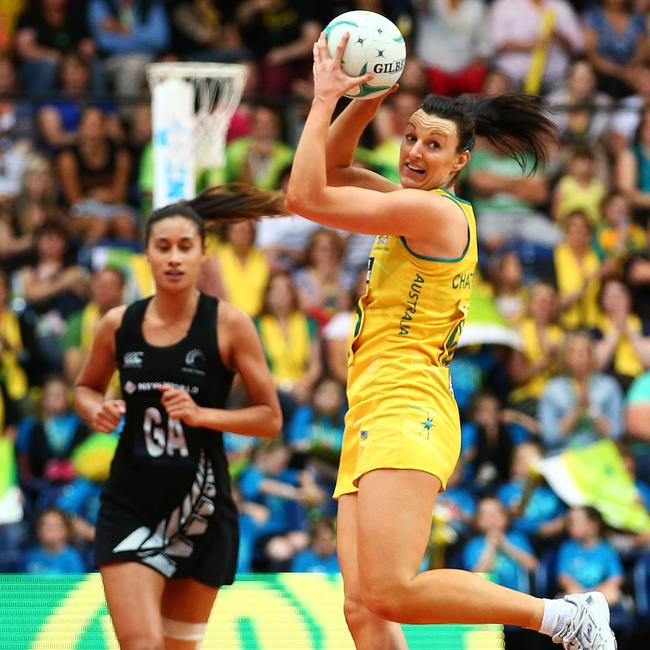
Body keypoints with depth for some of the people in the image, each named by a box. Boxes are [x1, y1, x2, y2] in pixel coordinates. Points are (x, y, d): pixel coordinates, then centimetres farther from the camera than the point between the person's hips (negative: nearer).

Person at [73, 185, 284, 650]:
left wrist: (202, 414, -18)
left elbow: (271, 418, -3)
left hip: (200, 506, -1)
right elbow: (87, 387, 21)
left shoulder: (228, 324, -6)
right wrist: (97, 410, -2)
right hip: (130, 503, 1)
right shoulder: (119, 324, 1)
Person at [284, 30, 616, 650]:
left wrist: (323, 98, -2)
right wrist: (367, 98, 12)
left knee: (391, 593, -25)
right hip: (369, 423, 10)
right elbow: (332, 169, 29)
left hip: (406, 413, -10)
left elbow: (306, 196, -10)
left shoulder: (434, 210, -9)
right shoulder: (413, 205, 19)